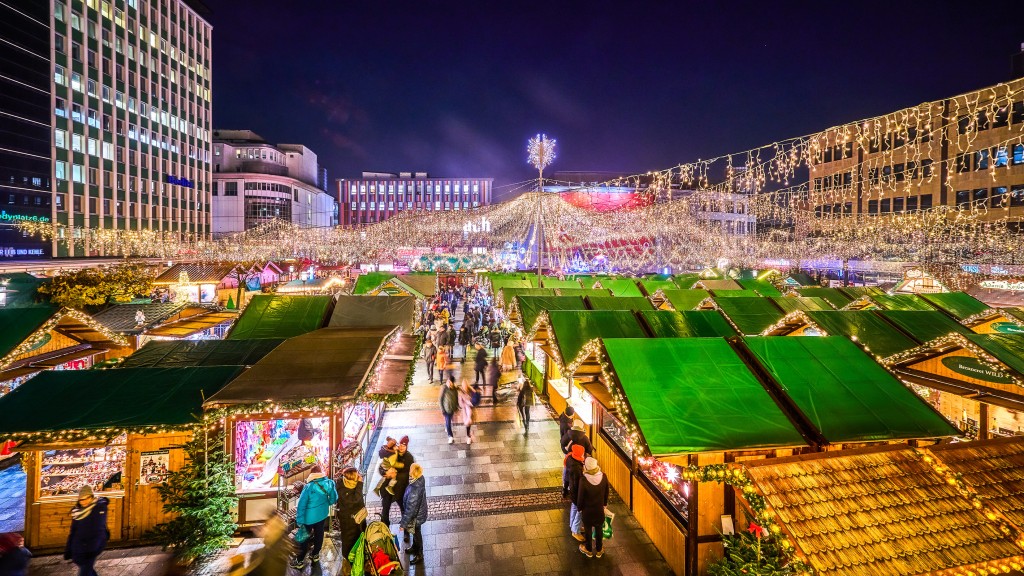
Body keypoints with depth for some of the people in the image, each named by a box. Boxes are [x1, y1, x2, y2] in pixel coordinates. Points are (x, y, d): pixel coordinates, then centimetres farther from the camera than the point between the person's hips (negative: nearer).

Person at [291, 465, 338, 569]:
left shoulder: (308, 487, -26)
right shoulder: (329, 483, -16)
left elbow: (301, 505, -21)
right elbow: (334, 499, -5)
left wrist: (300, 520, -11)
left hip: (310, 517, -4)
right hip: (323, 514, 4)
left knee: (305, 537, 15)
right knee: (319, 534, 22)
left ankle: (300, 561, 27)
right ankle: (315, 555, 40)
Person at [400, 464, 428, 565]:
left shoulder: (414, 493, -43)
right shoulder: (420, 480, -21)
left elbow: (410, 510, -30)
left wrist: (403, 523, -15)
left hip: (416, 516, -7)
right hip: (420, 511, 7)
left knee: (416, 534, 21)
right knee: (415, 533, 32)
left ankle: (419, 555, 46)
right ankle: (415, 547, 58)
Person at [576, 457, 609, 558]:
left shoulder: (583, 480, -32)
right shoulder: (603, 477, -20)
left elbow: (580, 496, -19)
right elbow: (606, 492, -2)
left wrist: (579, 508, 0)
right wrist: (604, 503, 15)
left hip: (587, 510, -3)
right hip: (599, 509, 3)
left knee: (588, 529, 20)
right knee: (599, 529, 24)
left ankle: (589, 550, 41)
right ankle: (599, 550, 42)